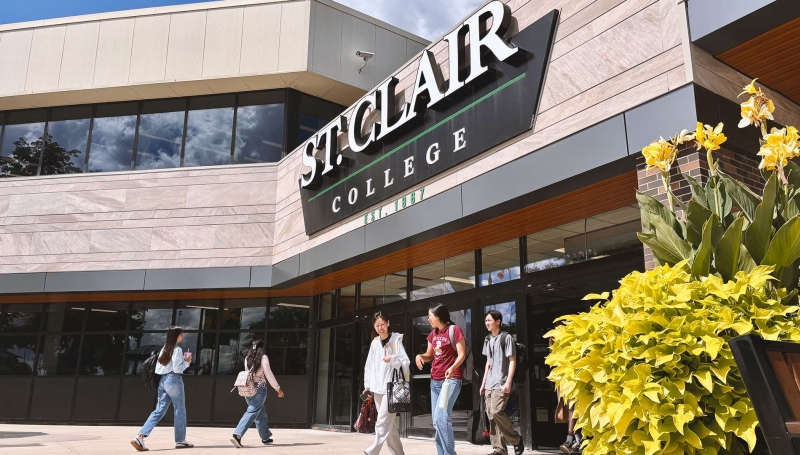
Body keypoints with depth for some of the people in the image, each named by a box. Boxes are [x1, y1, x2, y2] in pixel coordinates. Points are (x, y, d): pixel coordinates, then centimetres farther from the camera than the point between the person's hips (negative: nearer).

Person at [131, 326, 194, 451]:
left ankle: (140, 437, -7)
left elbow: (157, 369, 16)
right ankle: (180, 440, 11)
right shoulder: (177, 349, -10)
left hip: (163, 380, 8)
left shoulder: (164, 349, 15)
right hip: (173, 380, -8)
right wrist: (187, 362, 0)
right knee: (180, 410, 4)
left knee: (159, 411, 6)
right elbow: (177, 369, -16)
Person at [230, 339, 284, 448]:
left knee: (260, 414, 18)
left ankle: (265, 437, 28)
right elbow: (268, 374, -7)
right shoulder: (263, 357, -7)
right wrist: (278, 388, 0)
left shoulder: (247, 358, 8)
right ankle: (237, 435, -24)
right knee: (252, 412, -10)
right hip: (259, 388, -6)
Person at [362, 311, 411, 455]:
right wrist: (367, 385, 11)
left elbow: (405, 362, -9)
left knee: (382, 422, -11)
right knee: (388, 423, 10)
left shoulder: (396, 340, -4)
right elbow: (369, 365, 14)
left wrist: (393, 358, -27)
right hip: (378, 388, 6)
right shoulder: (374, 342, 11)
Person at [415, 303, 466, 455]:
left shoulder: (454, 330, -7)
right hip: (435, 380, 8)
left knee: (441, 416, -19)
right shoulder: (433, 334, 14)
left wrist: (453, 367, -28)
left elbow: (462, 354, -11)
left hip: (451, 379, -8)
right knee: (436, 420, 8)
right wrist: (420, 356, -3)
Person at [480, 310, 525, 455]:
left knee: (496, 412, -17)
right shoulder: (488, 340, 15)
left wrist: (508, 382, -16)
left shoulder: (506, 337, -5)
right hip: (490, 384, 7)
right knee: (491, 415, 2)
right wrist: (483, 382, 16)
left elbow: (512, 361, -8)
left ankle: (516, 440, 3)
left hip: (501, 383, -7)